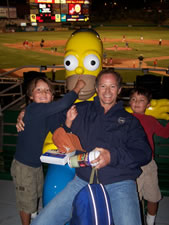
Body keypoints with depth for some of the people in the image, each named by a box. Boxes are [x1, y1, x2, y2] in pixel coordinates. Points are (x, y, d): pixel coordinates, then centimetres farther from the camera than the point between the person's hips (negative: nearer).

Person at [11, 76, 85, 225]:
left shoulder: (50, 113, -4)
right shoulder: (33, 109, -29)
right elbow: (63, 104, -39)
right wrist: (78, 87, -27)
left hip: (37, 164, 8)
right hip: (23, 166, -8)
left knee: (37, 195, 29)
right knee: (27, 202, 12)